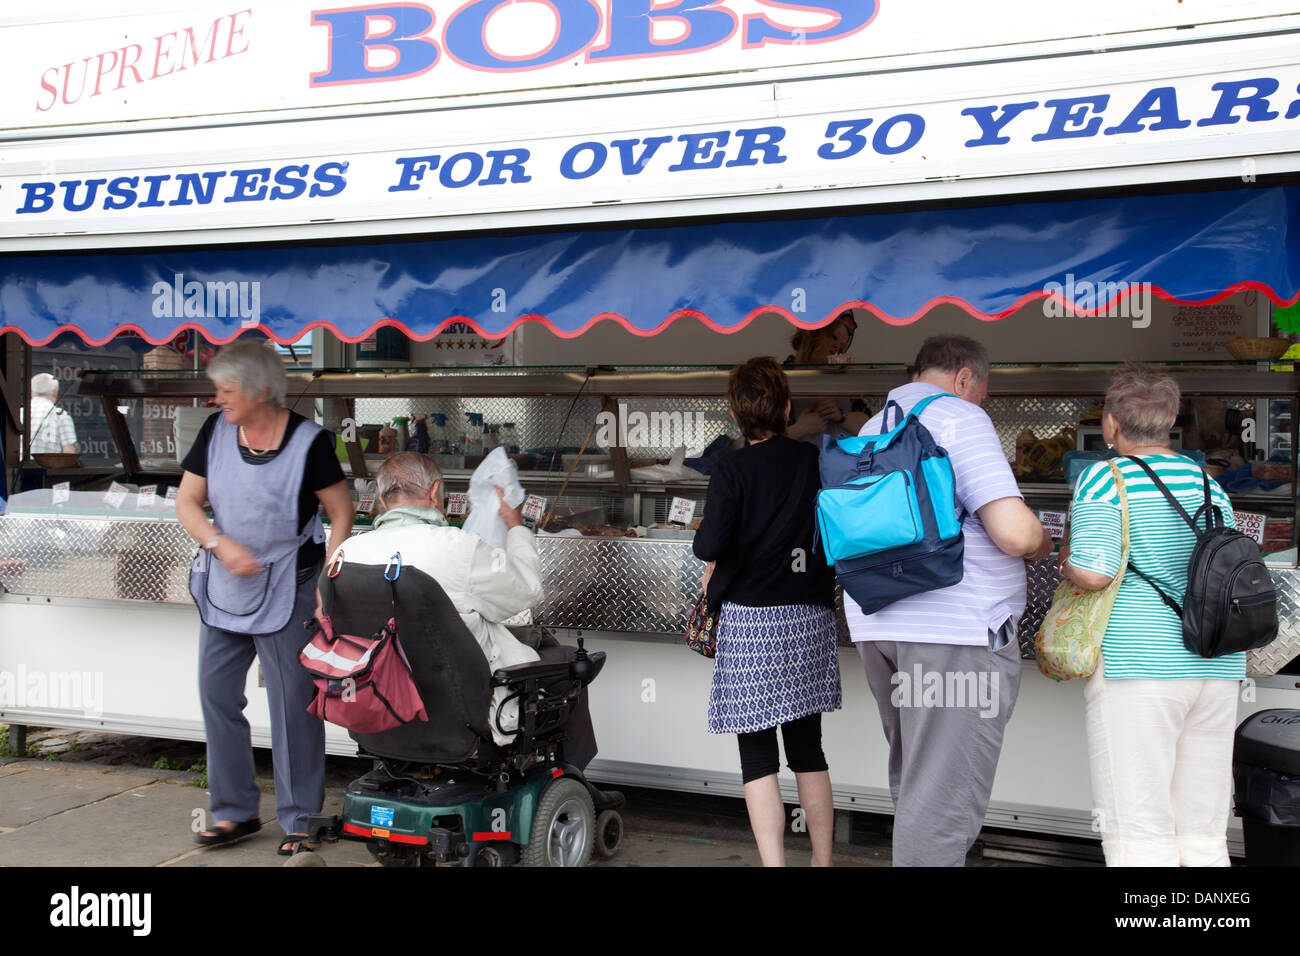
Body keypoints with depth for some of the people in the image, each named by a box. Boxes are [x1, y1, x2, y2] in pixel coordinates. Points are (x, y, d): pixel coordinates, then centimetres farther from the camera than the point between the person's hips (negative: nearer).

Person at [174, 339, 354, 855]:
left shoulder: (308, 441, -11)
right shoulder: (215, 431, 1)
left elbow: (341, 512, -6)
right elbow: (187, 502, 3)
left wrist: (327, 582, -16)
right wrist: (222, 544, -15)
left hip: (285, 590, -5)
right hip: (223, 588, 5)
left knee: (293, 704, -1)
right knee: (217, 695, 10)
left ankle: (299, 821, 12)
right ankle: (235, 811, 25)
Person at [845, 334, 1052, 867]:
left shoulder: (871, 430, 17)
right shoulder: (960, 418, -7)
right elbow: (1015, 532, -18)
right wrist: (1043, 544, 6)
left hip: (876, 626, 8)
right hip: (958, 629, -8)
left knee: (912, 778, 21)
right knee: (943, 799, -4)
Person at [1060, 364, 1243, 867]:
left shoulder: (1103, 480, -7)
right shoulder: (1209, 485, 12)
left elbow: (1092, 574, -17)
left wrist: (1067, 559, 4)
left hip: (1136, 669, -6)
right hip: (1215, 673, 7)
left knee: (1140, 838, -3)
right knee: (1202, 839, 11)